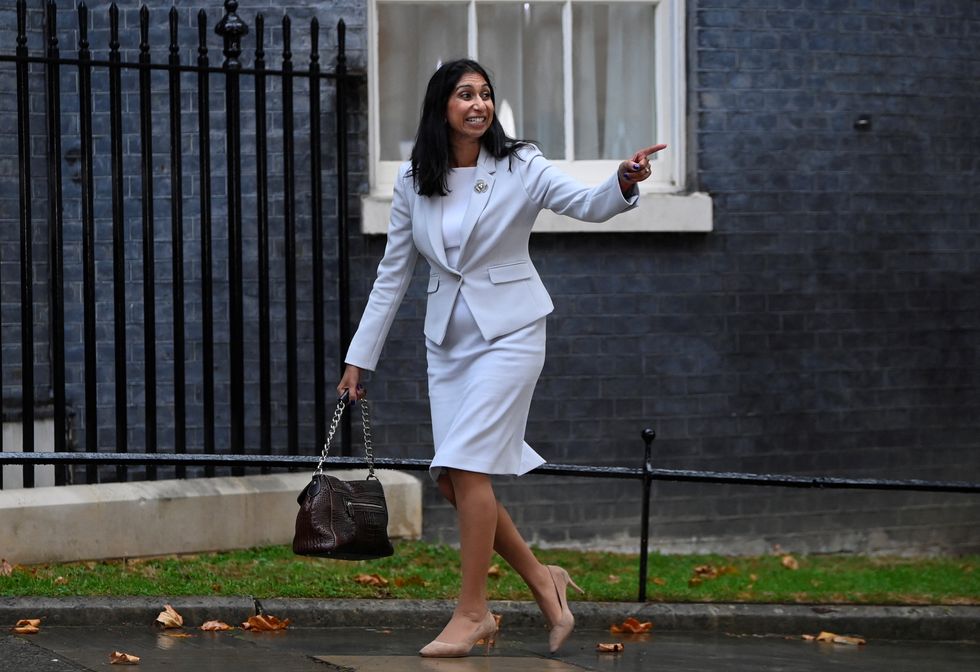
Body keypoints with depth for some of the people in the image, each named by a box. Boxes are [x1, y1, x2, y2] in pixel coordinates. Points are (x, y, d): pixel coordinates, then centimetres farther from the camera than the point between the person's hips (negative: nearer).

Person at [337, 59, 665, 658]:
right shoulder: (414, 181, 2)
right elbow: (393, 273, 8)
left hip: (509, 331, -5)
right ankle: (541, 578, 20)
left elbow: (588, 205, -22)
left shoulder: (519, 167, -8)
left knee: (466, 466, -13)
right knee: (455, 479, 2)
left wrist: (623, 184, -45)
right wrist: (359, 357, 8)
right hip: (447, 337, 5)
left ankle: (472, 613, -4)